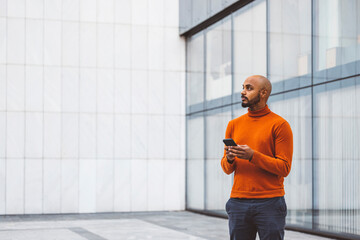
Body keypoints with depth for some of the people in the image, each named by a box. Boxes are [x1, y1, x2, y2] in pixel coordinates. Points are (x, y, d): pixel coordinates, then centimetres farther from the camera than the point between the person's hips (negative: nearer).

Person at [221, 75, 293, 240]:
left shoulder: (279, 124, 0)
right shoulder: (234, 124, 14)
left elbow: (284, 168, -6)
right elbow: (226, 169, 15)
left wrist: (253, 156, -18)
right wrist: (229, 159, -9)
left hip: (270, 204, -4)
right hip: (238, 203, 4)